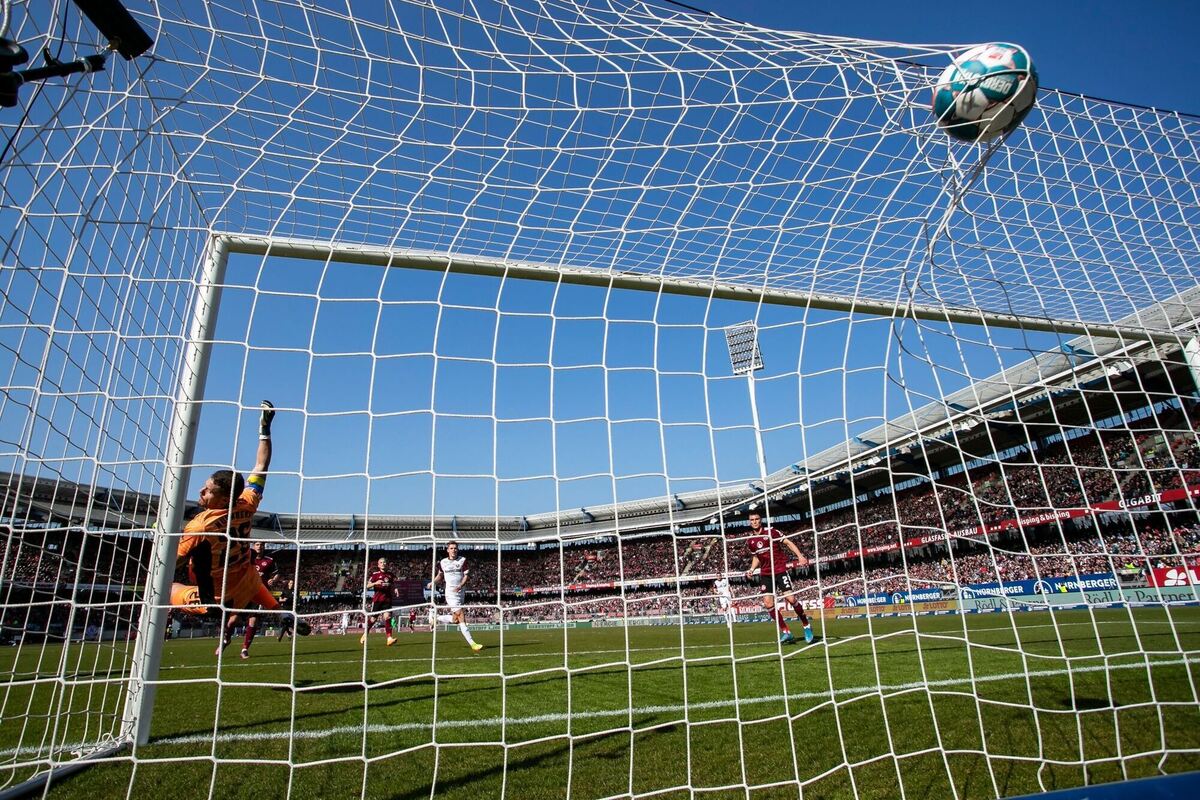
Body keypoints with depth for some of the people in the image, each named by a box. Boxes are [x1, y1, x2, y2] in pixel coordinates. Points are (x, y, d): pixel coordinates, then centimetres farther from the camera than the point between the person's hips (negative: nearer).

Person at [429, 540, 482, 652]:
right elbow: (440, 576, 18)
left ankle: (436, 618, 31)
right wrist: (433, 582, 1)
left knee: (455, 619, 10)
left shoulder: (463, 560, 1)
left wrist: (460, 585, -20)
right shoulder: (443, 562, 3)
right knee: (461, 617, -13)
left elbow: (466, 576, -3)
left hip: (460, 592, 3)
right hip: (450, 593, -3)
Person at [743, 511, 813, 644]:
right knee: (768, 604, -6)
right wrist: (752, 569, 2)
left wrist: (800, 556, -18)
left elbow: (788, 542, -5)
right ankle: (786, 632, 6)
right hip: (765, 573, 4)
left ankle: (807, 626, 11)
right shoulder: (750, 540, 7)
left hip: (780, 569, -4)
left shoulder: (771, 531, -6)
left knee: (790, 599, -13)